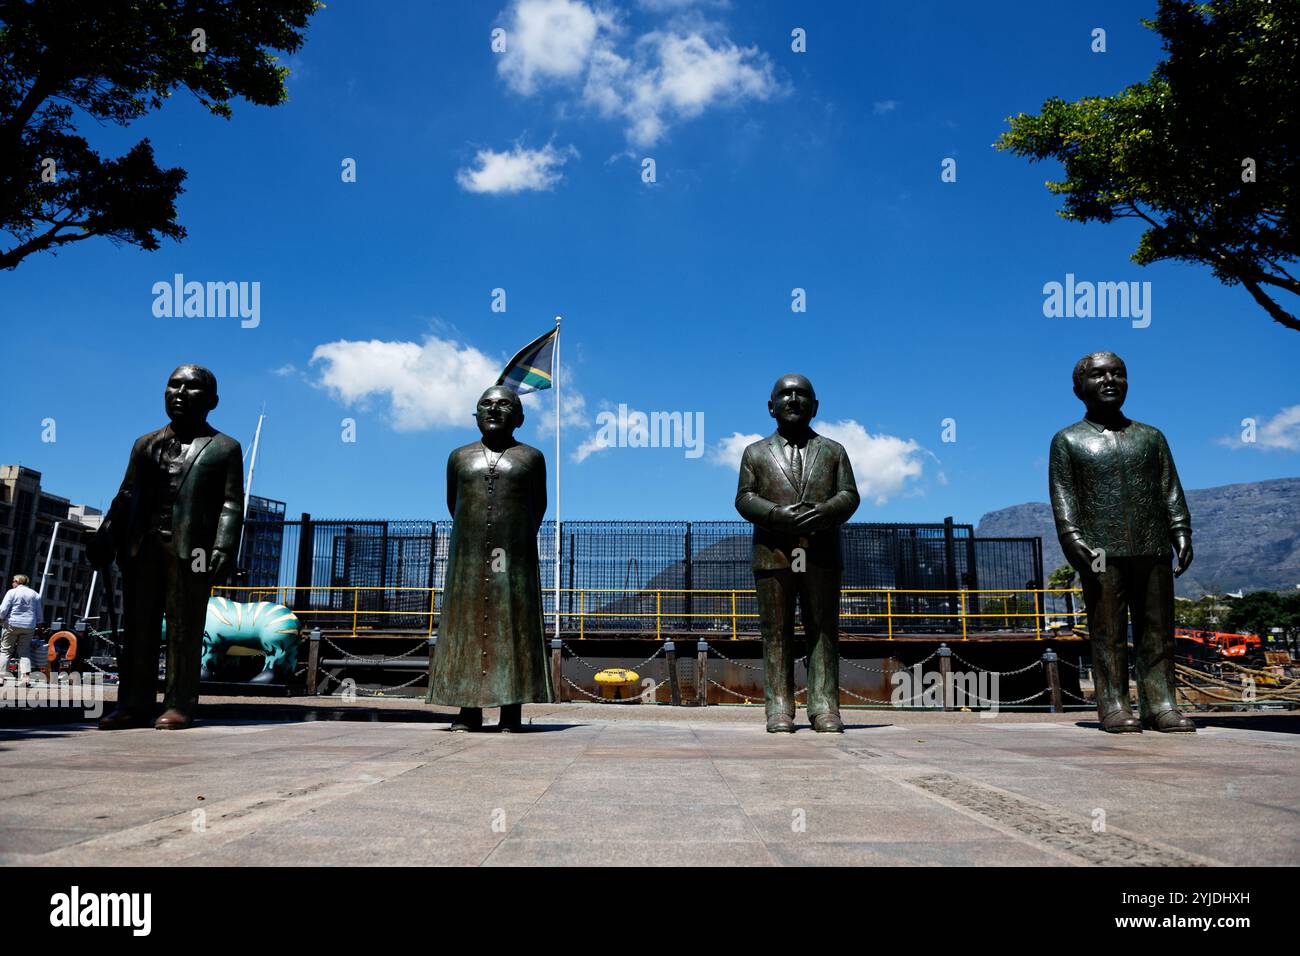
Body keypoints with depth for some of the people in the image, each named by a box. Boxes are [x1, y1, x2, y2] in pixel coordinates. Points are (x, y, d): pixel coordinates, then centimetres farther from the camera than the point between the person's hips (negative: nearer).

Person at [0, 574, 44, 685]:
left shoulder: (12, 592, -2)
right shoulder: (35, 595, 11)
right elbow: (40, 614, 13)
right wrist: (39, 625, 24)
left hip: (12, 625, -3)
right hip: (29, 627, 3)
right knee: (24, 652, 6)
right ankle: (26, 675, -9)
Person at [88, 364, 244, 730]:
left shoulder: (224, 448, 11)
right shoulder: (145, 444, 24)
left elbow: (231, 505, 1)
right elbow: (126, 496, 19)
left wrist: (224, 548, -13)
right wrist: (106, 538, 5)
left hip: (192, 548, -4)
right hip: (143, 546, 4)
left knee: (184, 629, -4)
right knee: (138, 627, 3)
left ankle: (179, 706, -2)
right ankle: (133, 705, 6)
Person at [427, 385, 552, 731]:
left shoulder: (531, 457, 6)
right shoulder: (459, 457, 11)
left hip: (515, 557, -2)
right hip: (469, 556, 2)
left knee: (514, 628, -3)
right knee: (467, 626, -1)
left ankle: (512, 711, -2)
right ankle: (469, 711, 3)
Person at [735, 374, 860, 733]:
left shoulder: (833, 451, 18)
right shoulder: (756, 453, 17)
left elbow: (849, 496, 7)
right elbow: (744, 498, 5)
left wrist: (823, 512, -15)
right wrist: (779, 515, -15)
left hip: (822, 555, 1)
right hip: (773, 554, 0)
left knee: (823, 631, -1)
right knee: (776, 633, -1)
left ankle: (825, 709, 3)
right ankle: (779, 711, 1)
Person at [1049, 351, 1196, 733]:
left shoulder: (1151, 437, 18)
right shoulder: (1067, 441, 9)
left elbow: (1171, 491, 13)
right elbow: (1062, 497, 0)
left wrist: (1181, 535, 1)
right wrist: (1074, 542, -12)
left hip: (1153, 550, 3)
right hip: (1101, 554, -3)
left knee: (1158, 631, 2)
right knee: (1107, 633, -3)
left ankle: (1160, 705, 6)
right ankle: (1113, 705, 1)